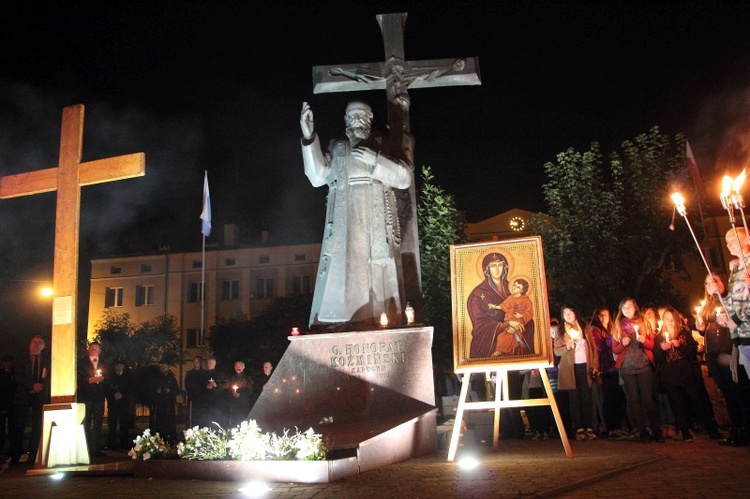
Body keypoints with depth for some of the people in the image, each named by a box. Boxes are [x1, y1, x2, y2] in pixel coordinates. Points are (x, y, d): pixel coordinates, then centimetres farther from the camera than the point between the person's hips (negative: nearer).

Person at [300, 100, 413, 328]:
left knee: (378, 278, -8)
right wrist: (309, 138, -7)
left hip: (377, 227, 0)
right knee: (343, 277, -9)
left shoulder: (381, 146, 15)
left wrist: (375, 161, -9)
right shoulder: (337, 149, 18)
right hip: (345, 229, 1)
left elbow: (406, 177, 3)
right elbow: (317, 177, 2)